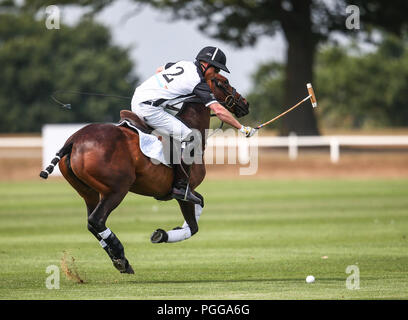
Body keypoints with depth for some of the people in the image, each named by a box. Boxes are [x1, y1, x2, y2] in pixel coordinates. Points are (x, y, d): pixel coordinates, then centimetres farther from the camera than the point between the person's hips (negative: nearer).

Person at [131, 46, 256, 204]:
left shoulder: (184, 64, 13)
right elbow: (218, 110, -15)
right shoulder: (198, 81, -11)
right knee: (188, 138, -10)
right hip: (149, 107, -10)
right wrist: (241, 128, -8)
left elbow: (160, 70, 31)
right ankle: (180, 187, -11)